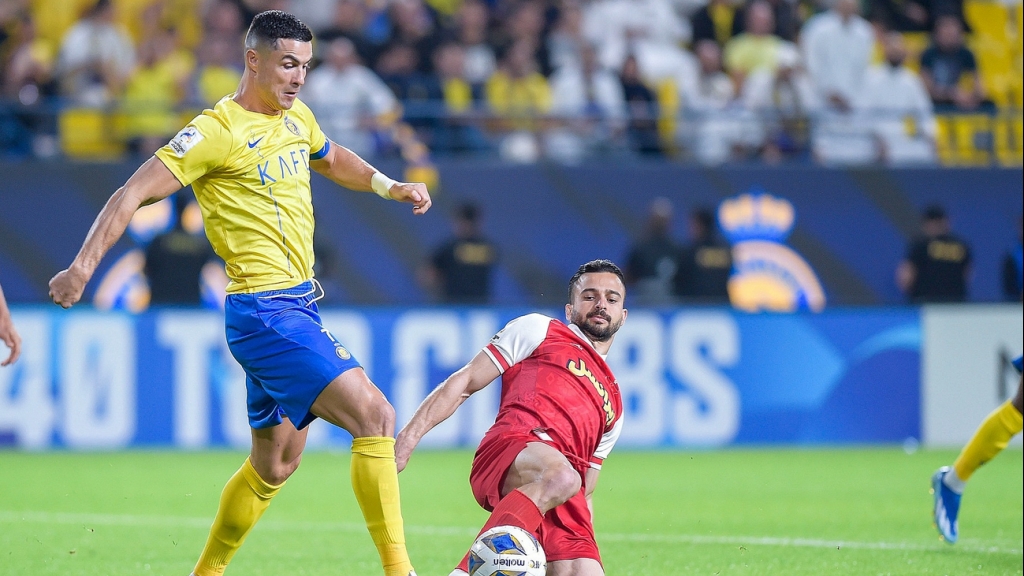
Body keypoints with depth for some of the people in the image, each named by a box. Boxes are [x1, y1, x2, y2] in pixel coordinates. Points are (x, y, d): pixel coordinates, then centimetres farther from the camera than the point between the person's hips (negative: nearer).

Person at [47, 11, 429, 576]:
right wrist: (83, 266, -21)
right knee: (374, 414, -19)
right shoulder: (219, 131, -12)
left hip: (297, 306, 9)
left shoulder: (297, 118, 12)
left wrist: (388, 186, 18)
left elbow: (333, 160, 35)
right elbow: (134, 192, -14)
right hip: (264, 311, -9)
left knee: (276, 462, 16)